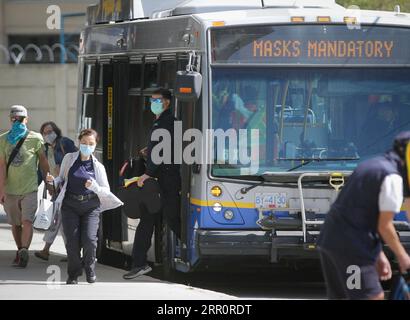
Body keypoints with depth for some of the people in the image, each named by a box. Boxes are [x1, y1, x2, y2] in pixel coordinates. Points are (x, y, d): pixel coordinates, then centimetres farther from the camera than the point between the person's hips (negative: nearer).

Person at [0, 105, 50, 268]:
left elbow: (43, 161, 9)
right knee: (15, 224, 10)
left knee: (27, 221, -18)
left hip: (29, 188, -3)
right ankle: (21, 252, 22)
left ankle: (24, 250, -29)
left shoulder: (35, 138, 1)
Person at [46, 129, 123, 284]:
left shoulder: (98, 166, 1)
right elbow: (62, 179, 16)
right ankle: (73, 274, 13)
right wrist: (53, 180, -6)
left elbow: (106, 191, 4)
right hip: (70, 205, 1)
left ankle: (90, 268, 13)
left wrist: (94, 187, -16)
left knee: (89, 239, -15)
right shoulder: (69, 159, 4)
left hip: (91, 207, -1)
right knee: (72, 242, -8)